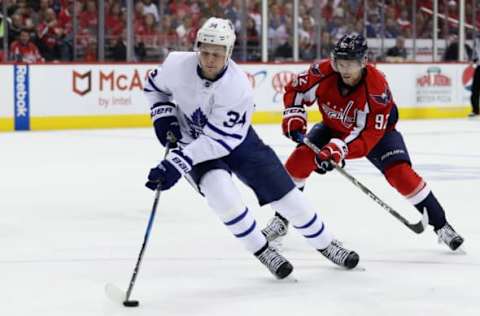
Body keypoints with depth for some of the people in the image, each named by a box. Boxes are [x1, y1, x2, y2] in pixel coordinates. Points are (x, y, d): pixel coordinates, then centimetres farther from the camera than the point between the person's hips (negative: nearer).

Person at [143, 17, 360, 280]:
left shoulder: (238, 88, -31)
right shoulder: (177, 64, -23)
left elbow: (219, 140, -31)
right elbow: (154, 85, 2)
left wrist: (176, 164, -36)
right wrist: (164, 117, -14)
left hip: (236, 140, -1)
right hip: (194, 143, 1)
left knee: (284, 191, -1)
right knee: (220, 190, -29)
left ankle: (326, 245, 23)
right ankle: (262, 251, -10)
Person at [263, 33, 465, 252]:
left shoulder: (377, 88, -36)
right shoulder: (323, 73, -28)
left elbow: (369, 136, -38)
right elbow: (295, 90, -8)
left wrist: (339, 150, -50)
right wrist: (294, 118, -22)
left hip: (376, 129, -3)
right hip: (334, 127, 3)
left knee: (400, 173, -21)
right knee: (300, 158, -18)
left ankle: (441, 226, -8)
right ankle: (280, 221, -2)